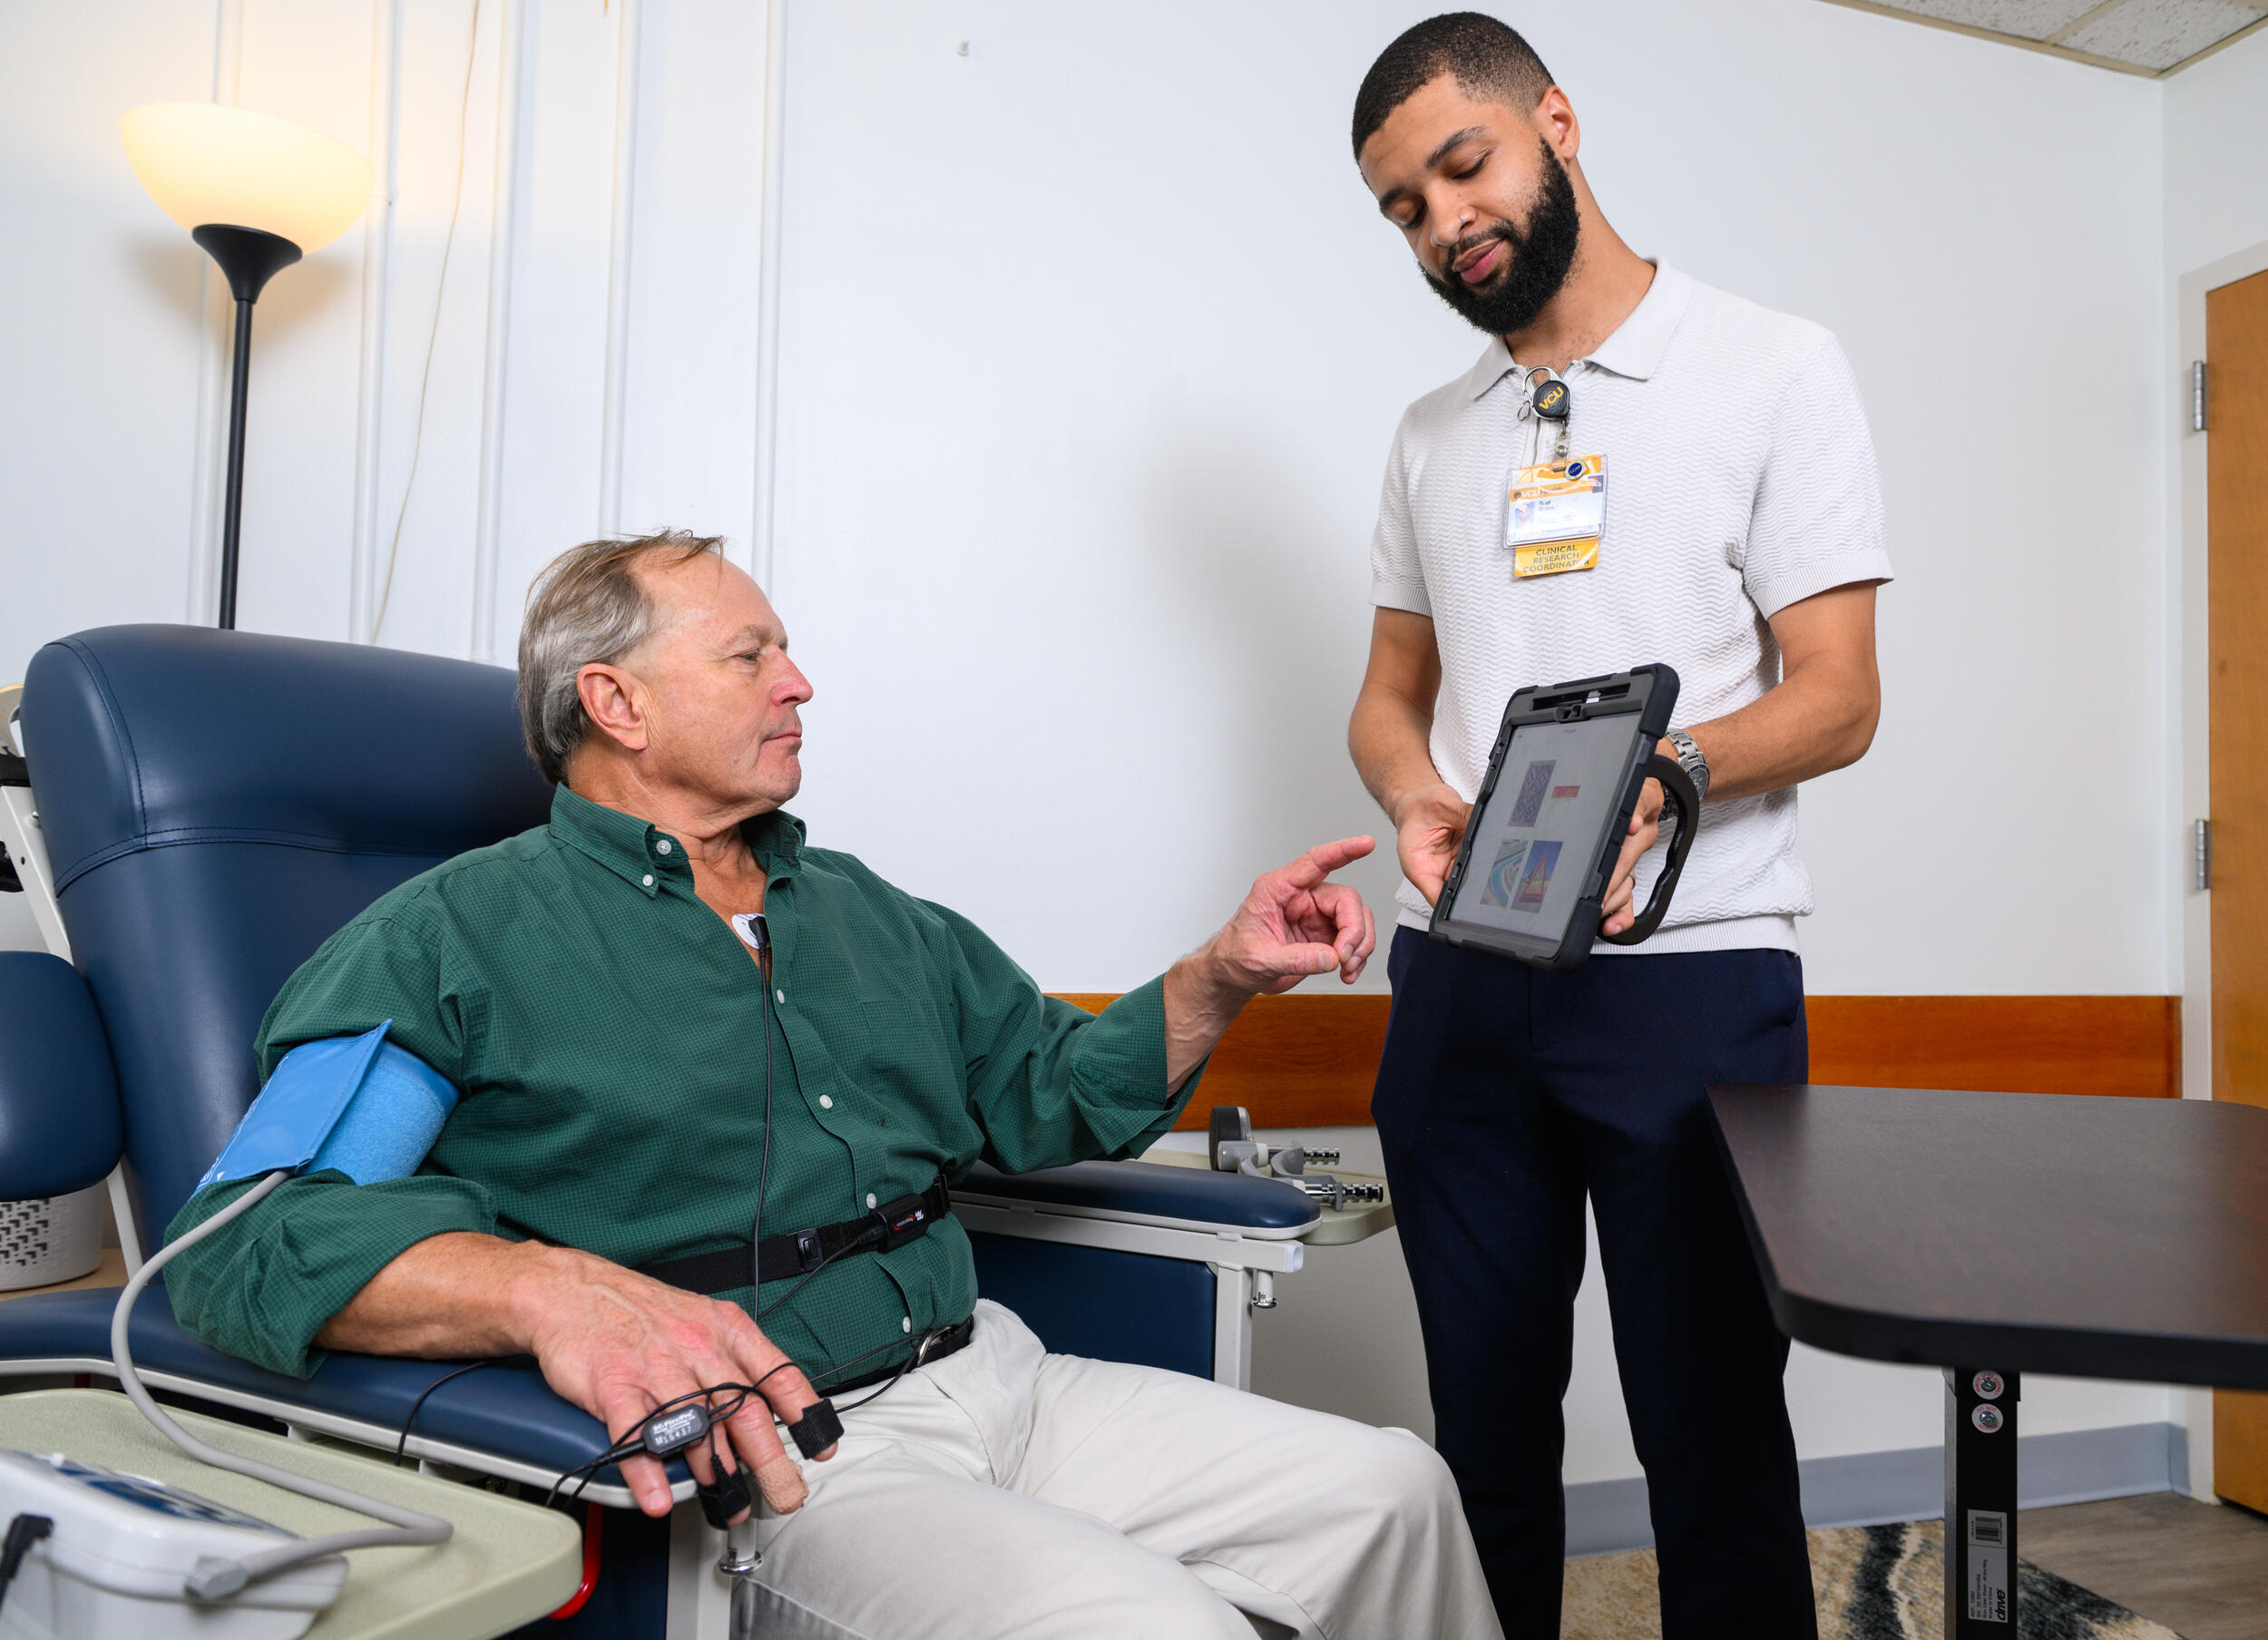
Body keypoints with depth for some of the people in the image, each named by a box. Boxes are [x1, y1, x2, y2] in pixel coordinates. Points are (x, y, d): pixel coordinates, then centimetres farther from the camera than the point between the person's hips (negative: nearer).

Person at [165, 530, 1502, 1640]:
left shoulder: (864, 914, 19)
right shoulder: (457, 936, -3)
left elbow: (1056, 1090, 23)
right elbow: (253, 1235, -15)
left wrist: (1225, 974, 7)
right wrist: (550, 1287, -34)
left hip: (996, 1378, 7)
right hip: (767, 1456, -6)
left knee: (1393, 1491, 0)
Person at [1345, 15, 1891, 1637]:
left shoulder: (1773, 371, 2)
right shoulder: (1433, 435, 15)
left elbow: (1835, 699, -4)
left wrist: (1653, 769, -25)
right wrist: (1417, 797, -8)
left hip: (1690, 971, -4)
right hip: (1458, 980, 4)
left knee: (1713, 1431, 3)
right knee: (1487, 1421, 13)